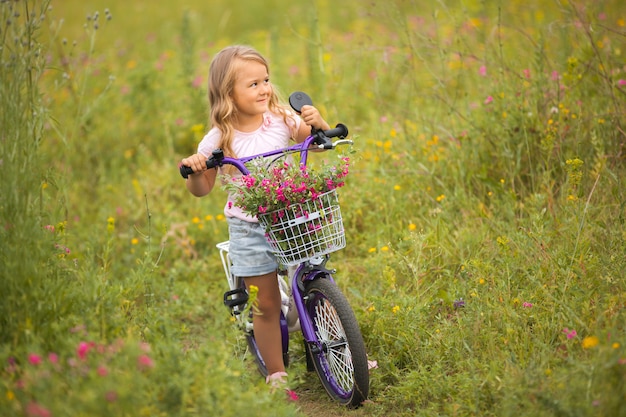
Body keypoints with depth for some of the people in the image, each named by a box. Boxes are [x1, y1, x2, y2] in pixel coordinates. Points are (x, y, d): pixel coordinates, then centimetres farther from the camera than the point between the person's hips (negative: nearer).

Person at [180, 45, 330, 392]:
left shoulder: (280, 119, -4)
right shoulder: (218, 139, -9)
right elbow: (202, 189, -2)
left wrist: (317, 122, -16)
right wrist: (194, 171, -23)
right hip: (250, 229, -2)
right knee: (266, 304, 5)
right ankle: (276, 374, 20)